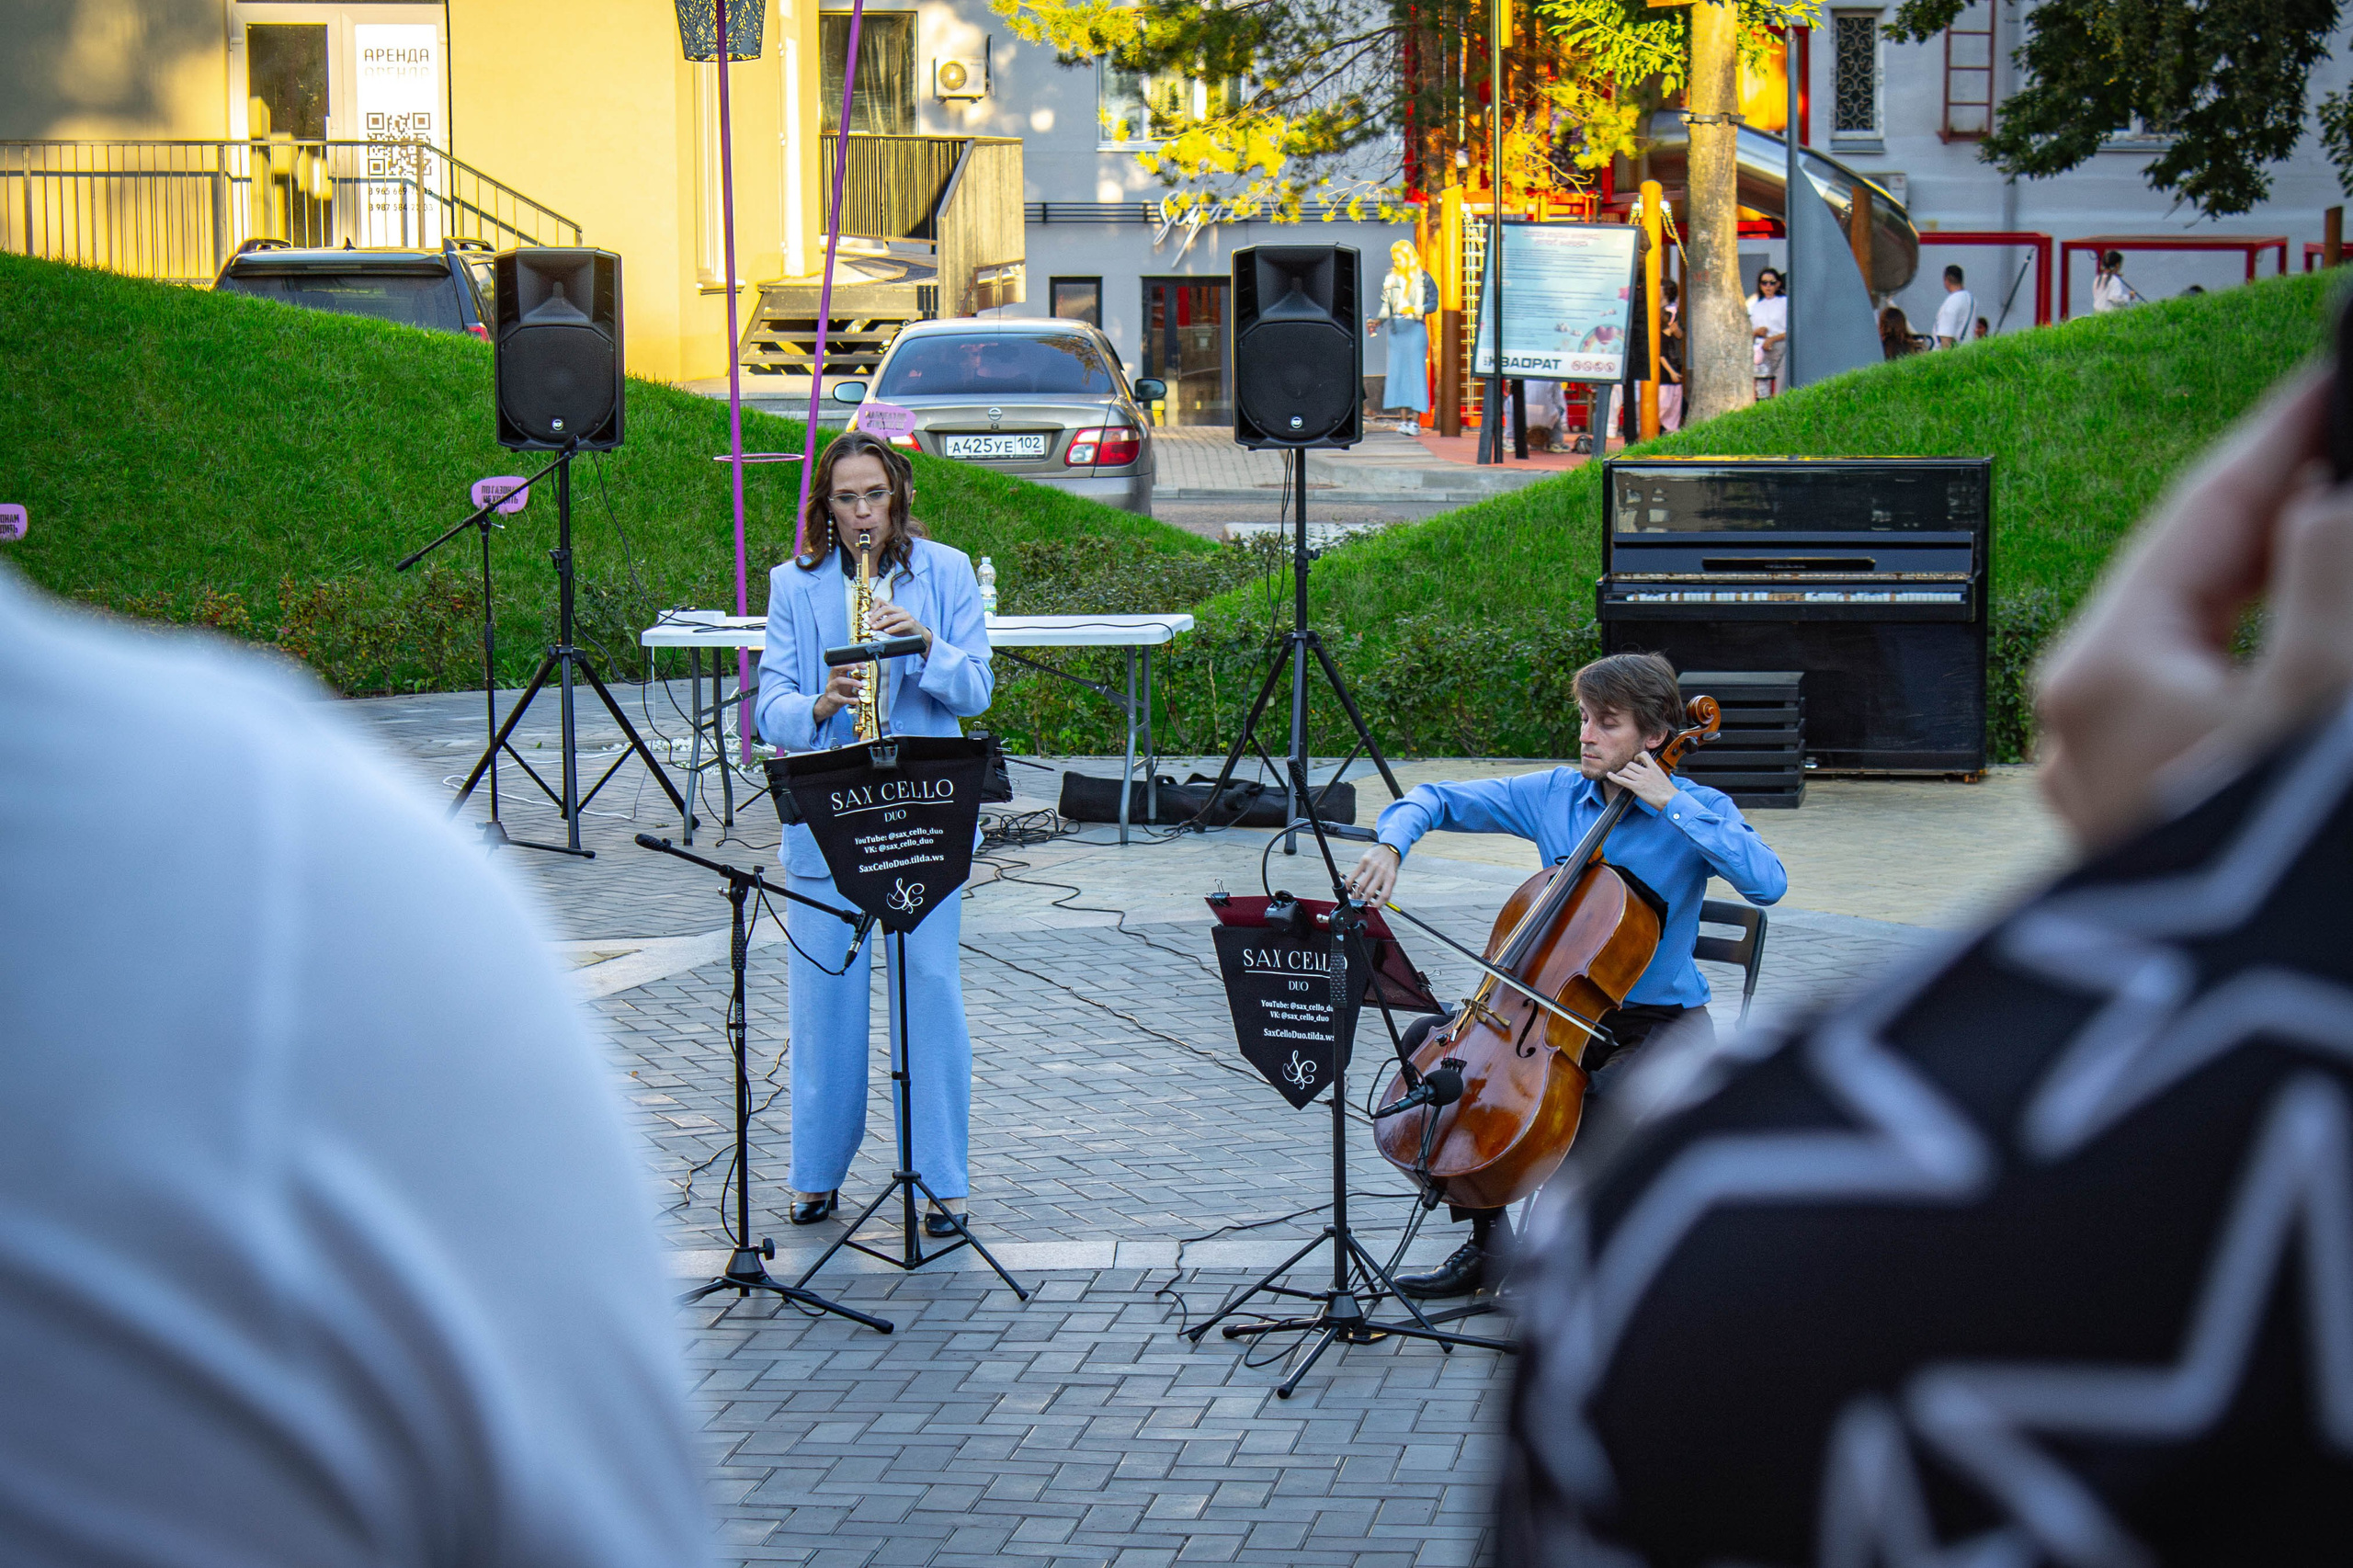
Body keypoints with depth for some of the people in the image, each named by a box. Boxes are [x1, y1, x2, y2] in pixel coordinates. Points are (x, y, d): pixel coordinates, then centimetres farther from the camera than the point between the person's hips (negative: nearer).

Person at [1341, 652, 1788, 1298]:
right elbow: (1438, 799, 10)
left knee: (1615, 1091, -37)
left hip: (1659, 1017, -5)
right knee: (1428, 1038, -9)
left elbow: (1768, 882, -28)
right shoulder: (1554, 794, 2)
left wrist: (1673, 805, -26)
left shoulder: (1697, 810, -10)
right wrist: (1392, 843, -12)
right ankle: (1488, 1247, 1)